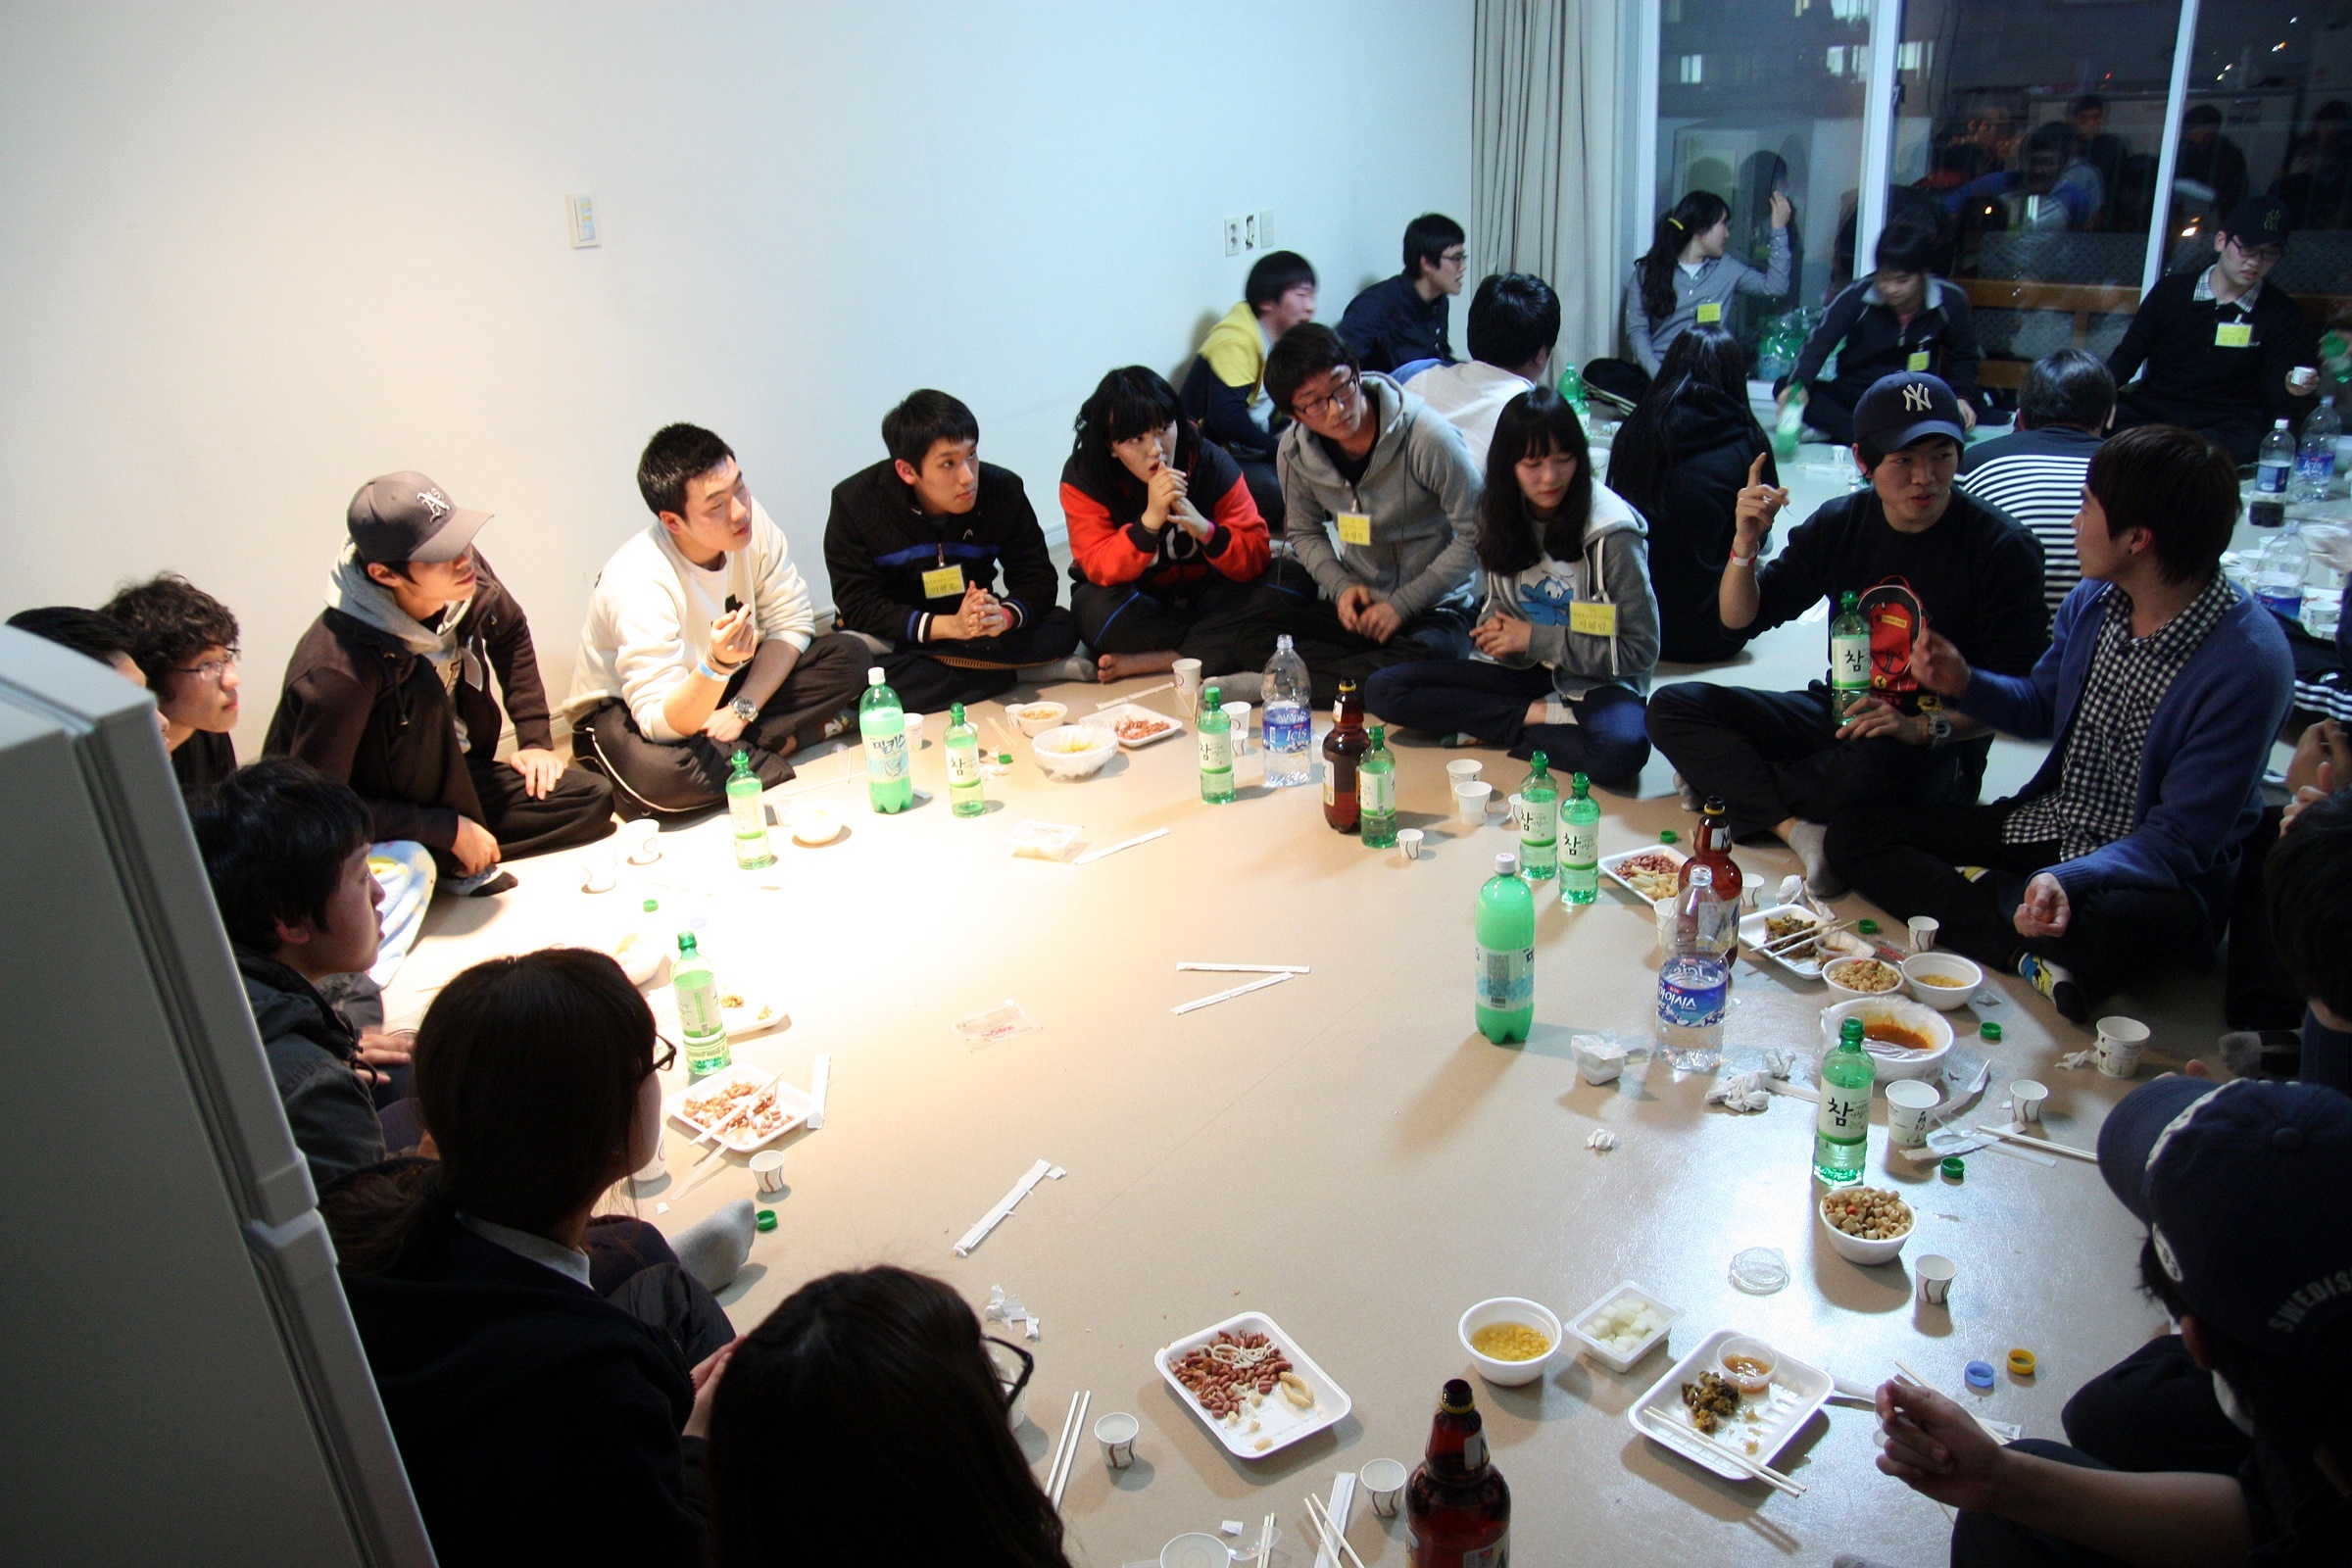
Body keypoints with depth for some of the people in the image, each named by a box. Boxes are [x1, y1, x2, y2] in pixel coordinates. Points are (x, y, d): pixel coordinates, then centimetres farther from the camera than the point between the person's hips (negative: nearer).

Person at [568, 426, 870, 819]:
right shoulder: (639, 582, -33)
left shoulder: (749, 521, -18)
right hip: (624, 707, -5)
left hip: (719, 683, 5)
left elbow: (792, 621, -9)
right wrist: (718, 665, -53)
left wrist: (742, 708, -19)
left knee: (849, 657, -13)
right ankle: (780, 743, -14)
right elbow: (662, 724, -36)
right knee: (658, 776, -40)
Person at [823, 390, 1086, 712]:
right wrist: (949, 625, -33)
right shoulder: (856, 502, -16)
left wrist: (1004, 615, -32)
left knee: (1062, 628, -24)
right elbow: (857, 607, -18)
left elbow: (1037, 579, -7)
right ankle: (1015, 672, -23)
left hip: (977, 630, 2)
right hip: (898, 632, -2)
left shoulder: (1002, 490, -10)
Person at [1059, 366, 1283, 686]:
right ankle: (1216, 646, -13)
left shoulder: (1210, 461, -13)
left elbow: (1255, 560, -16)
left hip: (1200, 592, 1)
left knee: (1268, 602, -26)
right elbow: (1099, 570, -26)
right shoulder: (1083, 477, -17)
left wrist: (1205, 529, -36)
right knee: (1097, 611, -35)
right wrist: (1150, 520, -41)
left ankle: (1143, 662, -22)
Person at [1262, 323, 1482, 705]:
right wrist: (1341, 586, -10)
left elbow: (1475, 534, -14)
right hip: (1357, 601, 4)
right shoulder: (1295, 452, -6)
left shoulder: (1428, 438, -20)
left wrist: (1402, 605, -17)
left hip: (1432, 606, -4)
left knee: (1430, 656, -39)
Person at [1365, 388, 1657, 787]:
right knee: (1382, 689, -13)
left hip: (1592, 681, -5)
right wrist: (1497, 630, -10)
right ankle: (1544, 716, -13)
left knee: (1622, 749, -40)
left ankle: (1487, 729, -17)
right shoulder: (1501, 516, 0)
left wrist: (1535, 639, -16)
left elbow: (1640, 650, -13)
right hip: (1522, 670, 5)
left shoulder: (1612, 534, -16)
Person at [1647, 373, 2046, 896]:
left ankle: (1729, 782, -14)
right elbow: (1739, 619, 4)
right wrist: (1746, 543, -15)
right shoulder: (1841, 524, 2)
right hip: (1839, 716, 5)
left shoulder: (2004, 551, -11)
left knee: (1871, 768, -42)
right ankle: (1799, 829, -27)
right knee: (1673, 706, -12)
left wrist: (1923, 728, -29)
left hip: (1935, 752, -5)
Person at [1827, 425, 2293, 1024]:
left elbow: (2181, 838, -21)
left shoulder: (2248, 661, -22)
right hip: (2047, 827, 8)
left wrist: (2066, 881, -38)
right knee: (1854, 831, -8)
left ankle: (1981, 891, -14)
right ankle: (2025, 956, -22)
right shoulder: (2095, 598, -1)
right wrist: (1964, 684, -2)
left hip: (2147, 870, -7)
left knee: (2127, 925, -43)